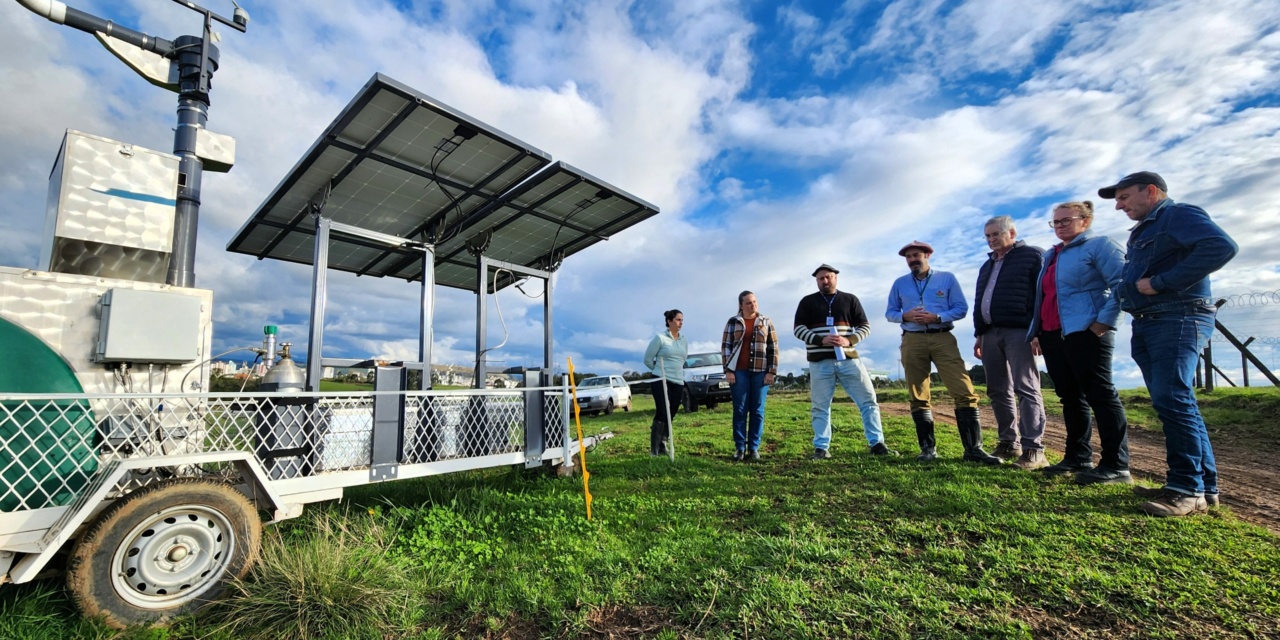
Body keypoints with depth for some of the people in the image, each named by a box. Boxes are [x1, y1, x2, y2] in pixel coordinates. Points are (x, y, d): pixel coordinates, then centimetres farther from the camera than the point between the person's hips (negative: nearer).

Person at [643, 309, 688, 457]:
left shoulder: (684, 341, 12)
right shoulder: (660, 338, -7)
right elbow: (647, 359, -1)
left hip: (678, 383, 6)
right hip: (661, 382, -6)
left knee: (670, 416, 7)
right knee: (661, 415, -10)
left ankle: (662, 447, 19)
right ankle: (654, 450, -2)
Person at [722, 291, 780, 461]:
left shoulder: (766, 322, 8)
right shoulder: (732, 322, 5)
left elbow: (773, 348, 5)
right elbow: (725, 347, 3)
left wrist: (772, 371, -2)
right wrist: (728, 370, -5)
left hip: (761, 371, 1)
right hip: (739, 371, -1)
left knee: (757, 411, 3)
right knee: (740, 410, 1)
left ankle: (754, 448, 11)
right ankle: (740, 447, 8)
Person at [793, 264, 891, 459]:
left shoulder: (850, 299, 11)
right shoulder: (807, 302, 7)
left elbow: (865, 326, 9)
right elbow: (798, 328, -1)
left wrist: (849, 340, -11)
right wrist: (821, 340, -16)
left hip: (848, 359, 1)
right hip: (820, 362, -1)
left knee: (868, 400, 0)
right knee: (820, 406, 2)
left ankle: (877, 444, 10)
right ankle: (821, 448, 11)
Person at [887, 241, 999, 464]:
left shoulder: (947, 278, 8)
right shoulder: (900, 283, 13)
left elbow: (961, 308, 4)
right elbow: (890, 312, 14)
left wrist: (937, 317, -13)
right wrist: (905, 316, -8)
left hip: (943, 338, -1)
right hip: (913, 341, 2)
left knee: (964, 392, -10)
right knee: (918, 398, 3)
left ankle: (973, 449, -4)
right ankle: (928, 448, 11)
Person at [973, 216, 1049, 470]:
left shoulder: (1033, 256, 2)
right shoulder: (987, 266, 24)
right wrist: (979, 335, 19)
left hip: (1019, 333, -7)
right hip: (991, 334, 7)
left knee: (1026, 390, -7)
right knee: (998, 391, 8)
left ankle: (1033, 449, -5)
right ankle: (1009, 443, 16)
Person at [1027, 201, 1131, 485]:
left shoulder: (1100, 245, -1)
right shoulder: (1051, 256, 22)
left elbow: (1121, 284, -12)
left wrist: (1104, 322, -17)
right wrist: (1035, 332, 17)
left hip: (1085, 332, -8)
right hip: (1052, 335, 8)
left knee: (1100, 395, -6)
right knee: (1070, 397, 10)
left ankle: (1115, 465, -1)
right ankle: (1078, 457, 17)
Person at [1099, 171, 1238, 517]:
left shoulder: (1179, 214, -5)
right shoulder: (1142, 231, 22)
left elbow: (1222, 246, -22)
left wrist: (1160, 283, -21)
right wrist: (1129, 288, 5)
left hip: (1178, 319, -9)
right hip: (1146, 325, 9)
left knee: (1171, 399, -13)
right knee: (1175, 403, 10)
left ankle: (1189, 489, -6)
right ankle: (1205, 484, 18)